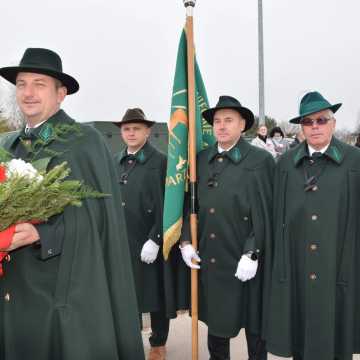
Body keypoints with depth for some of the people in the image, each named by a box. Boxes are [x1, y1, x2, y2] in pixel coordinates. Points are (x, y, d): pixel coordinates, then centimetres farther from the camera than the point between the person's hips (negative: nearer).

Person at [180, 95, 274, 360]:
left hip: (245, 261, -4)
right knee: (215, 318, 20)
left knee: (253, 322, 13)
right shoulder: (201, 159, 6)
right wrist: (186, 241, 1)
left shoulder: (260, 160, -7)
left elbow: (264, 212, -10)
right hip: (209, 258, 4)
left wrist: (252, 254, -14)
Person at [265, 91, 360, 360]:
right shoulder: (286, 163, 3)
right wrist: (280, 262, 5)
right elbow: (279, 217, 5)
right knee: (299, 335, 13)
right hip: (296, 269, 2)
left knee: (337, 337, 12)